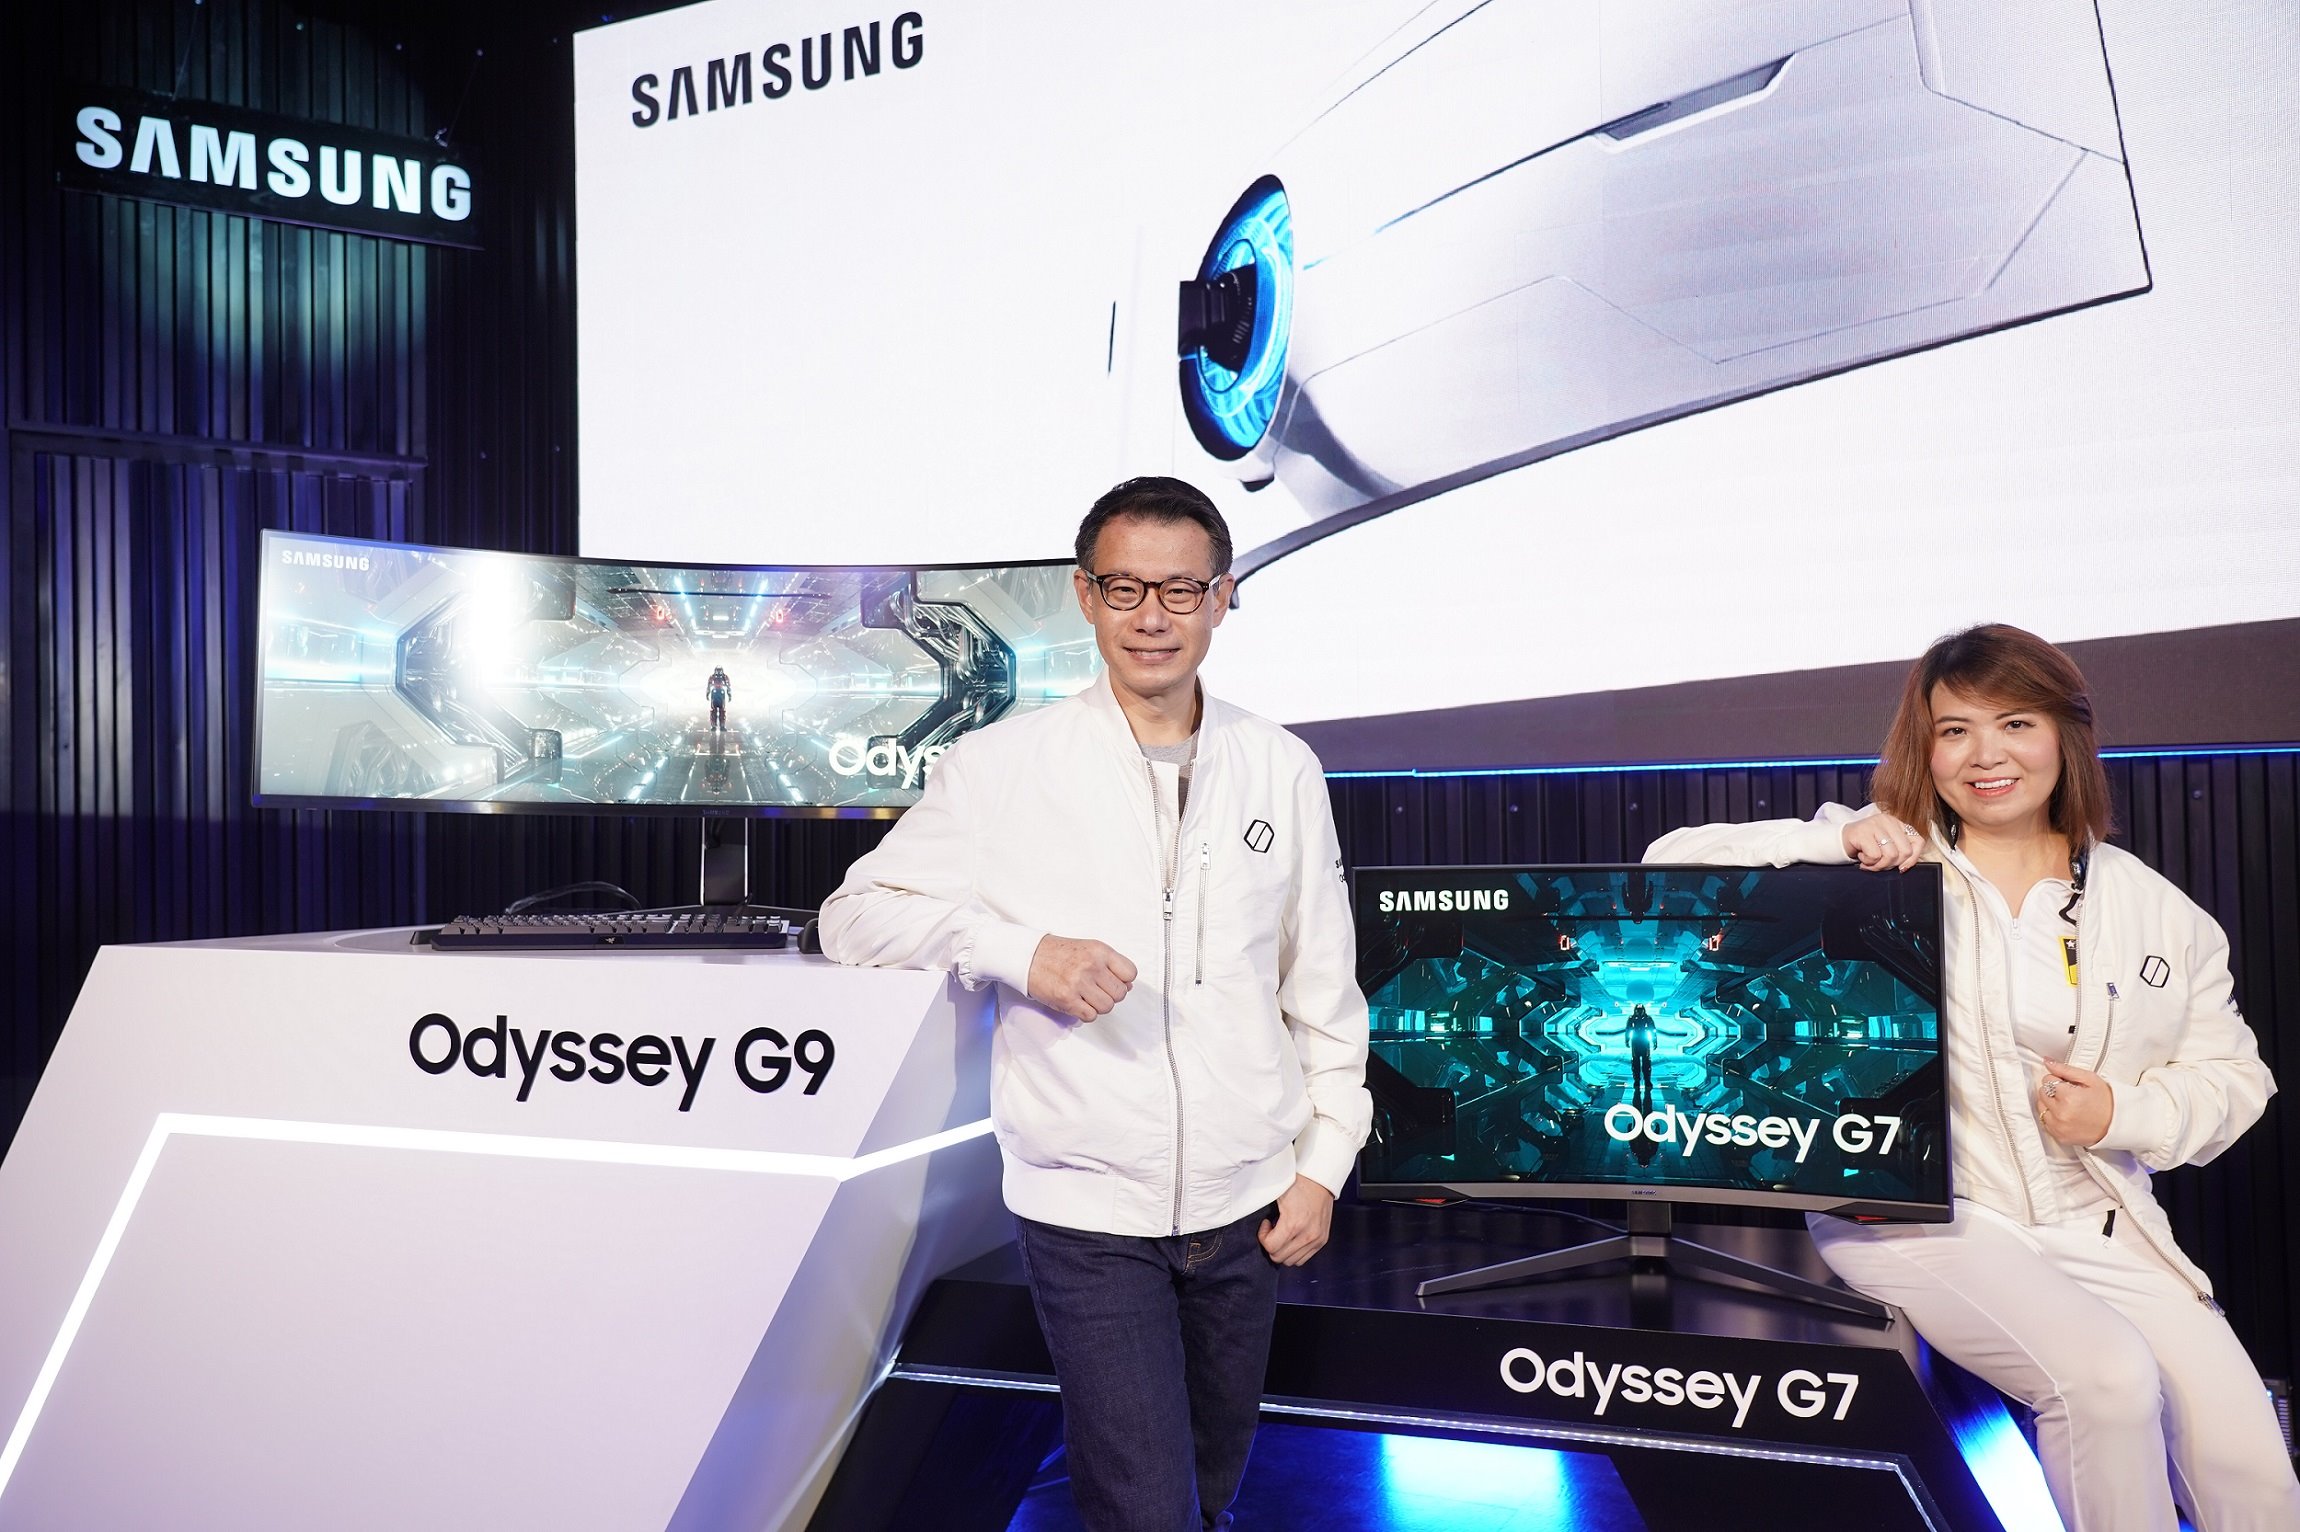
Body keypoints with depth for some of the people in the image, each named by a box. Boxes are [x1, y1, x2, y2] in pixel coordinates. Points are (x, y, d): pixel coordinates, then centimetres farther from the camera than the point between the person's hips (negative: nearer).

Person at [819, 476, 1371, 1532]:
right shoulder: (1001, 768, -7)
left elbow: (1324, 982, 9)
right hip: (1089, 1212, -3)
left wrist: (1324, 1161, 5)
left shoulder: (1283, 771, 3)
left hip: (1245, 1205, 4)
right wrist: (1019, 950, -18)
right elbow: (854, 919, -3)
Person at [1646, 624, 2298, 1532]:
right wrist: (1837, 838, -22)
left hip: (2102, 1227, 4)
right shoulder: (1885, 862, -1)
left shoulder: (2157, 911, 10)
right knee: (2109, 1376, -26)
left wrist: (2122, 1113, -5)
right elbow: (1675, 864, -9)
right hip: (1920, 1214, -4)